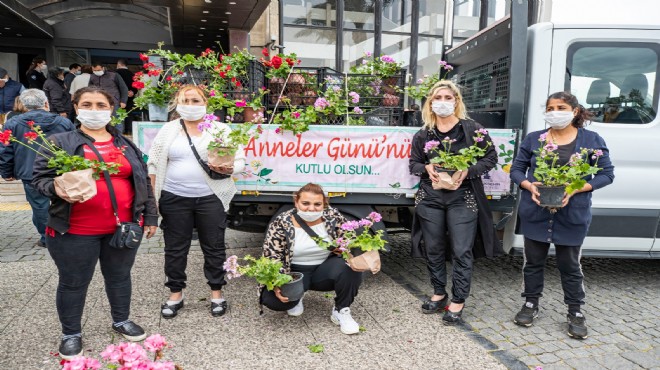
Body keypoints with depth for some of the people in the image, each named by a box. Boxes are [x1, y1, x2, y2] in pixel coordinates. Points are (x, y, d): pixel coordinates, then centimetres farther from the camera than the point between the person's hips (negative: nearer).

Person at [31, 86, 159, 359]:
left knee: (120, 276, 16)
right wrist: (57, 189, -23)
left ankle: (121, 320, 37)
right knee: (73, 283, 10)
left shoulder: (126, 145, 9)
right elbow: (40, 177, -1)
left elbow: (143, 182, 11)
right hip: (75, 230, -3)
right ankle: (71, 334, 29)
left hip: (123, 226, 3)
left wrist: (150, 216, 9)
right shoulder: (60, 142, -1)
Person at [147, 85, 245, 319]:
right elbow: (154, 163, 8)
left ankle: (216, 293, 23)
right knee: (175, 248, 10)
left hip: (210, 198, -1)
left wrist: (228, 169, -21)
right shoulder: (168, 130, 8)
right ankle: (175, 294, 26)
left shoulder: (221, 129, 2)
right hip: (174, 198, 2)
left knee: (214, 247, 7)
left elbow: (239, 160, 0)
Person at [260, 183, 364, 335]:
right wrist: (277, 285, -27)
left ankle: (341, 311, -7)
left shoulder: (334, 217, -9)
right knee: (271, 298, -27)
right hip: (295, 272, 0)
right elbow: (271, 257, -13)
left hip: (325, 270, 1)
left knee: (351, 267, -29)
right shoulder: (281, 223, -14)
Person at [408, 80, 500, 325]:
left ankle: (458, 301, 11)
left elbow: (490, 157, 2)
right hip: (430, 197, 3)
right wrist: (426, 168, -8)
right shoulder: (423, 134, 8)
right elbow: (413, 163, 14)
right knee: (433, 249, 10)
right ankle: (439, 293, 28)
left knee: (461, 251, -3)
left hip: (462, 197, -3)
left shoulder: (472, 129, -1)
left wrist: (468, 171, -14)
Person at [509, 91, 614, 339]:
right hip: (535, 213, 2)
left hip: (572, 215, -1)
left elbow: (606, 174, 0)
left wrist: (576, 189, -15)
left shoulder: (591, 140, 0)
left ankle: (575, 312, 27)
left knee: (570, 265, 9)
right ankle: (531, 304, 30)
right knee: (533, 261, 13)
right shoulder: (533, 139, 4)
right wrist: (529, 186, -14)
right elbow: (516, 169, 7)